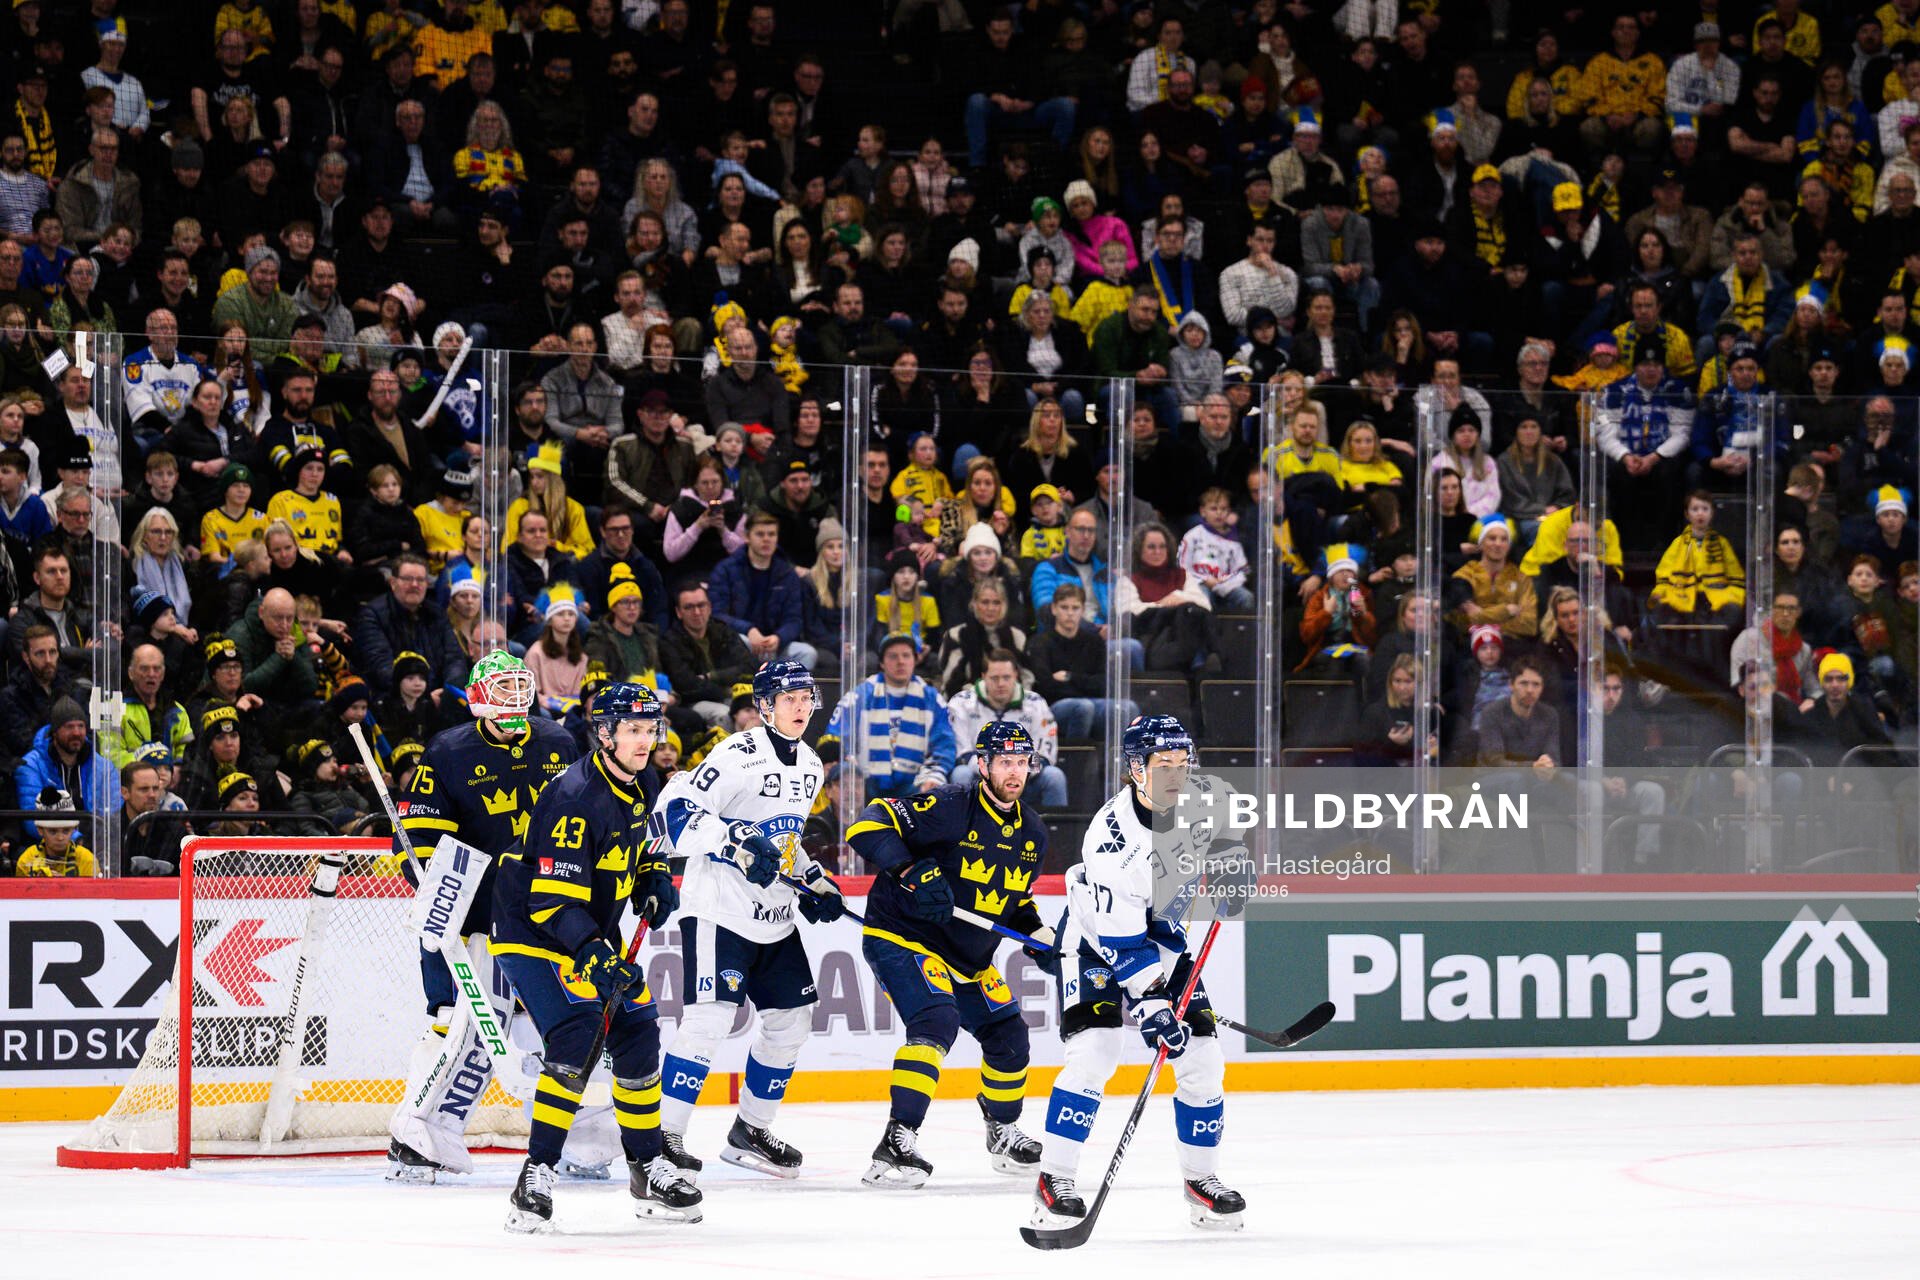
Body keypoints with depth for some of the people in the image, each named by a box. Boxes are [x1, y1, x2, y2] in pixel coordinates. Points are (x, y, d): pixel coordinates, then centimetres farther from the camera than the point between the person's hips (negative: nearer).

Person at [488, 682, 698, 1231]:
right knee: (577, 1037, -24)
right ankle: (536, 1178, -24)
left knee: (637, 1035, 9)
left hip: (593, 933, 9)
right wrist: (595, 958, -40)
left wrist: (655, 879, 5)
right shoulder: (575, 798, -27)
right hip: (532, 934, -9)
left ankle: (648, 1171, 24)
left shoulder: (643, 785, 1)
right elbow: (552, 899, -31)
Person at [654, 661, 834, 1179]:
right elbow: (674, 813, -20)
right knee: (710, 1018, -16)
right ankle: (665, 1136, -11)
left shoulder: (810, 766, 13)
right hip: (720, 909, -9)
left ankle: (751, 1132, 25)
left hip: (775, 917, 9)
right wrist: (736, 839, -30)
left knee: (792, 1020, 11)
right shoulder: (738, 755, -15)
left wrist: (815, 883, 15)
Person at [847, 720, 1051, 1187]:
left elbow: (1016, 897, 21)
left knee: (1007, 1035, 13)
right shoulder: (949, 809, -20)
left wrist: (1039, 933, 2)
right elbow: (868, 826, -26)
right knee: (938, 1020, -29)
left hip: (968, 956, 8)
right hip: (900, 938, -8)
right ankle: (896, 1141, -34)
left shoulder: (1033, 834, 5)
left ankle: (1003, 1130, 40)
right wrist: (910, 872, -39)